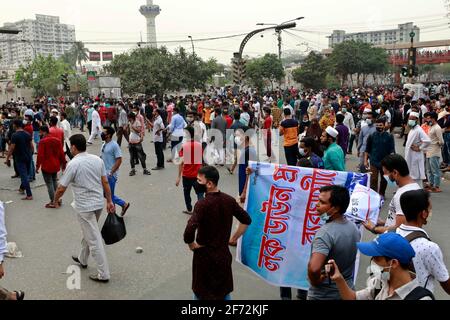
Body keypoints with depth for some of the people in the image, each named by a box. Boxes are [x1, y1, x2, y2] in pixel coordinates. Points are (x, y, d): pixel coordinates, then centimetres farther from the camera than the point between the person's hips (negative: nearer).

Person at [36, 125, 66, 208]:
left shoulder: (42, 141, -14)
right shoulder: (57, 140, 4)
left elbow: (40, 155, -17)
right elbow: (61, 153, 7)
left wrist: (37, 166, -9)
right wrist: (63, 163, 16)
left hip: (46, 166, -6)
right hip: (55, 165, 6)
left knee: (49, 183, 1)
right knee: (54, 181, 21)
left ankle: (53, 202, 5)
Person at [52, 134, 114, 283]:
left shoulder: (73, 164, -16)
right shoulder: (97, 159, 2)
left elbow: (61, 188, -10)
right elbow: (105, 182, 3)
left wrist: (55, 201, 8)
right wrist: (109, 201, 8)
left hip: (84, 206, -7)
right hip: (99, 203, 7)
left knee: (94, 240, -1)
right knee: (88, 233, 27)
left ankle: (103, 274, 5)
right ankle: (82, 259, 46)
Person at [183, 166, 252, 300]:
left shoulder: (202, 204, -23)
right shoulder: (229, 200, -5)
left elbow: (189, 232, -34)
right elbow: (247, 220, 5)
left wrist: (191, 245, -15)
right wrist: (233, 238, 10)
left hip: (205, 255, -5)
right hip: (224, 253, 5)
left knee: (200, 293, 15)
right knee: (224, 291, 21)